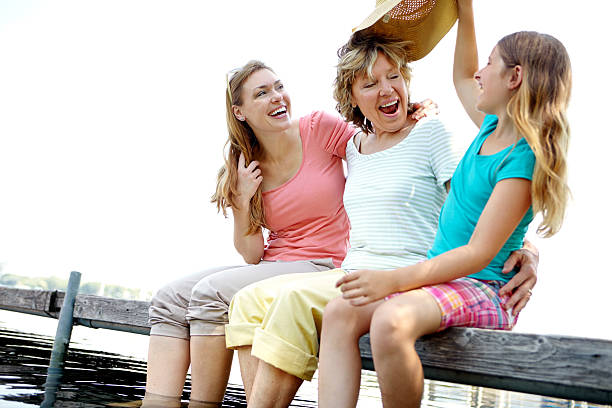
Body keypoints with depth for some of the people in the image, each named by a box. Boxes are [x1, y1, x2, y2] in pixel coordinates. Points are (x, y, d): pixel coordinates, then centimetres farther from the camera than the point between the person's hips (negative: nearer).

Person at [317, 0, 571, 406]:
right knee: (340, 314, -16)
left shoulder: (521, 160, -14)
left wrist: (394, 279, -29)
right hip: (440, 278, 8)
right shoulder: (491, 128, 12)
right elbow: (463, 77, 35)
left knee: (391, 321, -38)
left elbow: (478, 254, -21)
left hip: (483, 291, -8)